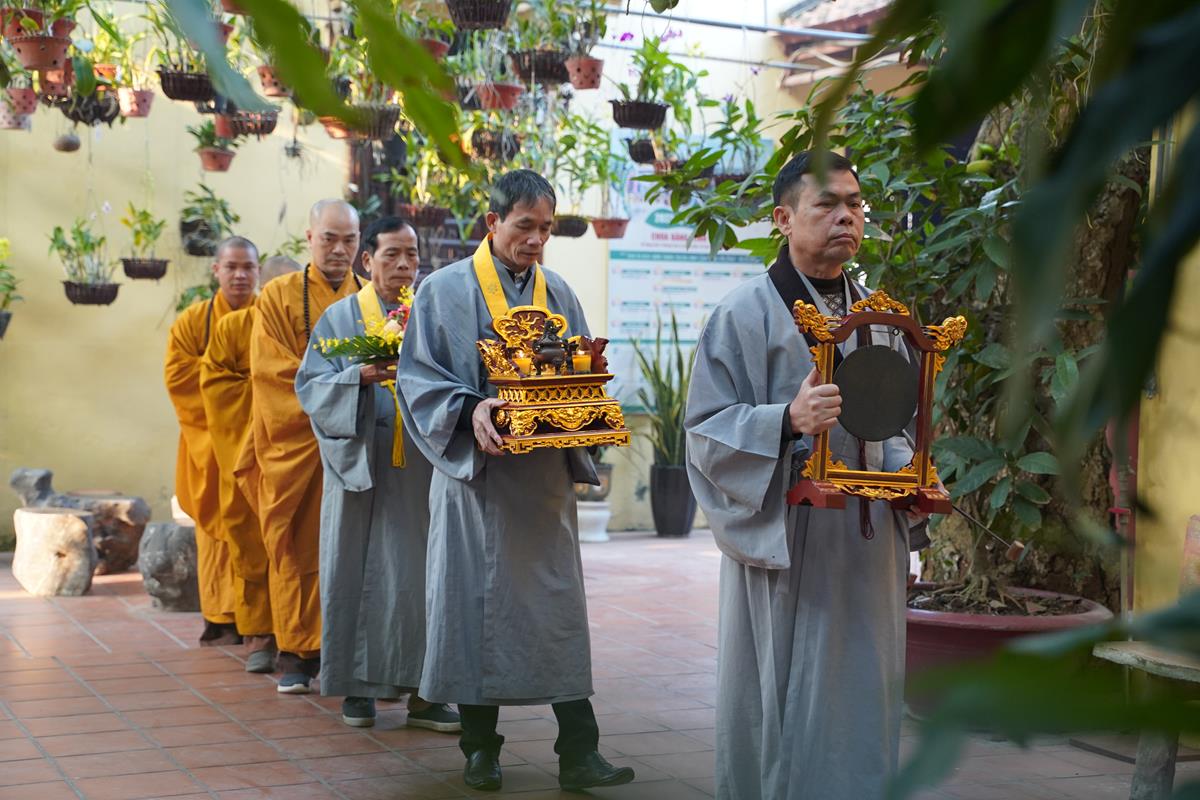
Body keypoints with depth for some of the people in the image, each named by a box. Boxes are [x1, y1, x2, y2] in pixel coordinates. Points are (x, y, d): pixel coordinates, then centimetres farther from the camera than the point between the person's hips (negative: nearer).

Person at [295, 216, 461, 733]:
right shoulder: (339, 318, 7)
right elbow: (312, 385, -1)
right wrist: (362, 376, -17)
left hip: (420, 468, 1)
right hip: (361, 465, -1)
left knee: (419, 573, -1)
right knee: (359, 571, 2)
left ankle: (422, 692, 4)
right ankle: (357, 686, 13)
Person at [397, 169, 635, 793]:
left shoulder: (557, 292, 11)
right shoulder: (446, 290, 0)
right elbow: (418, 375, -4)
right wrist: (470, 410, -21)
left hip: (546, 471, 3)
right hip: (477, 470, -3)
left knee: (559, 607, 0)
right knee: (476, 602, 1)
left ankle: (578, 752, 3)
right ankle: (481, 747, 13)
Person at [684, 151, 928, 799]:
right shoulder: (747, 312, -7)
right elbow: (706, 428, -11)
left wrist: (906, 470, 1)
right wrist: (788, 420, -26)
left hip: (864, 542, 6)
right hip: (789, 539, -6)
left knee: (860, 688, 11)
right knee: (789, 691, -2)